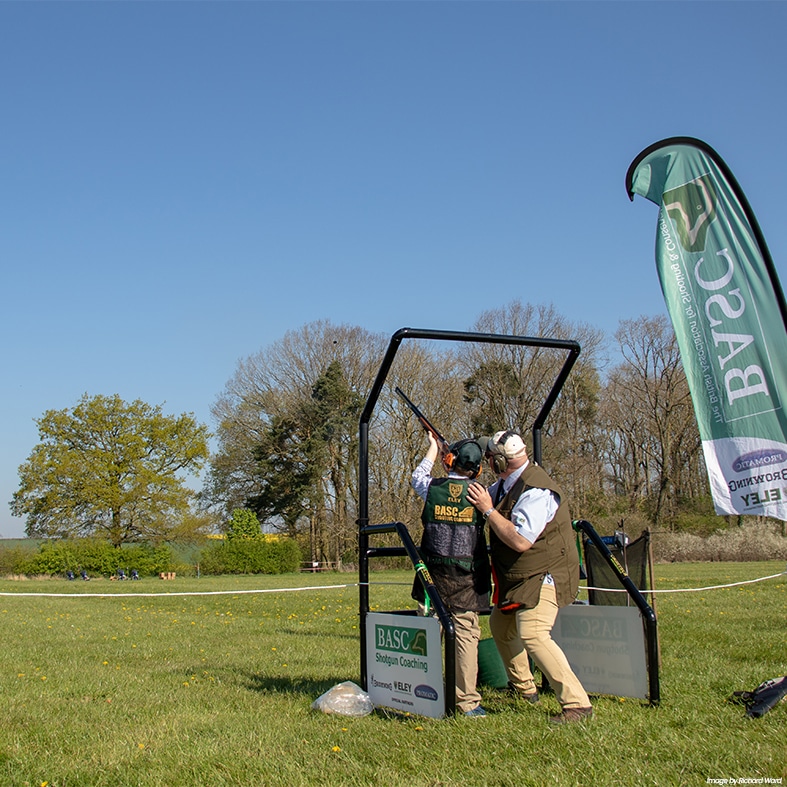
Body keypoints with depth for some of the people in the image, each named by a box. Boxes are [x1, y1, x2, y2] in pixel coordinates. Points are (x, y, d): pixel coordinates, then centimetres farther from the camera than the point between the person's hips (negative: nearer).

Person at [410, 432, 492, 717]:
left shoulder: (432, 488, -3)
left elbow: (417, 476, 21)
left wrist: (433, 447, 33)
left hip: (433, 576, 2)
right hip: (467, 579, -2)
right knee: (466, 635, 1)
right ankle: (468, 702, 3)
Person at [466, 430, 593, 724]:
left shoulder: (536, 491, -26)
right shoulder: (504, 484, 5)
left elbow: (521, 541, -33)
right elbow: (479, 500, 19)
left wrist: (488, 510, -25)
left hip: (544, 576, -11)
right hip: (518, 578, 11)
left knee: (532, 634, -24)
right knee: (500, 625, 20)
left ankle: (576, 703, -19)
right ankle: (523, 688, 37)